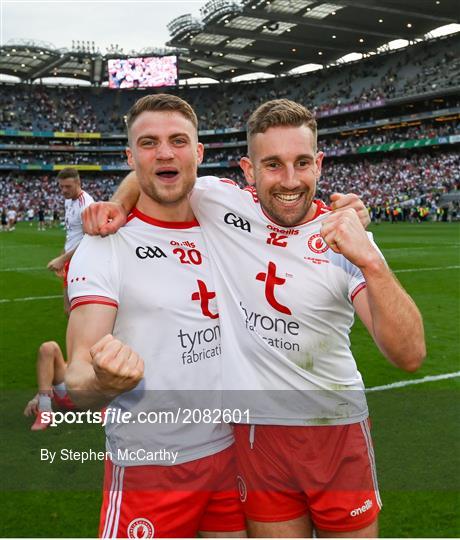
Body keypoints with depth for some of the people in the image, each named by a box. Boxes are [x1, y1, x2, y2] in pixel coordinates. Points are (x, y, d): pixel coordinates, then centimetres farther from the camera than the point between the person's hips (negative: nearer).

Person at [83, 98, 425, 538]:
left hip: (338, 428, 0)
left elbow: (409, 356, -20)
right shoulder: (221, 203, -9)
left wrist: (371, 263, -33)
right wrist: (118, 204, -10)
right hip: (257, 431, 0)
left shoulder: (346, 238, -11)